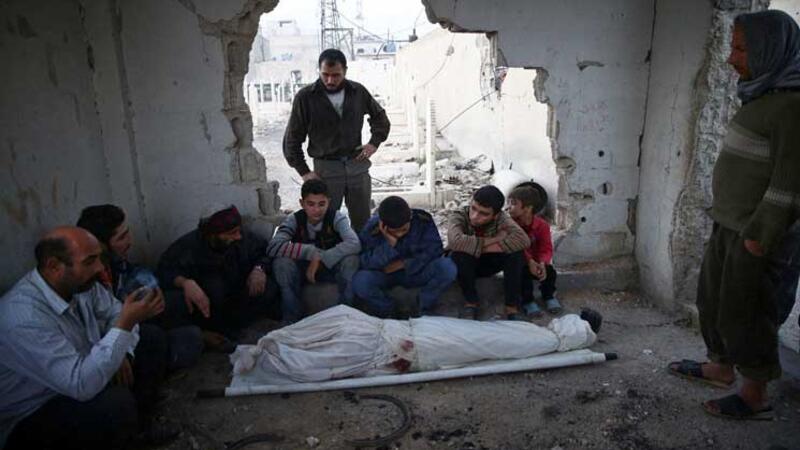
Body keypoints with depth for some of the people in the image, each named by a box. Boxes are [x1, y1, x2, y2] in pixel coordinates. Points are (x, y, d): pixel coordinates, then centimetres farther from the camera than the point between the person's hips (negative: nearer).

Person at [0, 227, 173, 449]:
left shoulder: (79, 282, -11)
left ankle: (139, 421, 16)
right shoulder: (25, 318, -35)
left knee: (152, 338, 4)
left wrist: (121, 353, -13)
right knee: (118, 402, -33)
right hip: (31, 416, -8)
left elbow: (114, 312, 6)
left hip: (77, 379, 8)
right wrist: (125, 324, -38)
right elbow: (82, 385, -38)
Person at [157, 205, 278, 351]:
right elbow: (164, 271, -29)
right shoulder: (188, 245, -20)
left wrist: (259, 268, -22)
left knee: (270, 290, -22)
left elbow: (265, 252, -1)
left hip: (235, 301, 4)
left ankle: (217, 333, -22)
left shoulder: (244, 237, -12)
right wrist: (185, 282, -49)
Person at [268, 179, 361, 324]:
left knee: (350, 259, -32)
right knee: (281, 262, -30)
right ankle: (292, 319, -14)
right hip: (303, 269, 1)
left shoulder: (336, 218, -18)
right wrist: (312, 252, -39)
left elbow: (354, 244, -36)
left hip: (331, 267, 0)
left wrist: (320, 258, -41)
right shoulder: (294, 220, -16)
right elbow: (273, 247, -33)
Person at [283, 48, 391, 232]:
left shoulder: (358, 91, 3)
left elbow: (380, 116, 22)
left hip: (357, 164, 3)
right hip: (326, 168, -2)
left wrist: (375, 142, 7)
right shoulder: (305, 97, -5)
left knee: (363, 223, 11)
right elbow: (292, 139, 0)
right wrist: (304, 172, -6)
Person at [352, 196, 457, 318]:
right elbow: (365, 263, -22)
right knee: (359, 281, -33)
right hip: (384, 275, 0)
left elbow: (434, 250, -16)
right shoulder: (372, 228, -19)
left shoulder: (423, 220, -18)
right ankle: (391, 311, -4)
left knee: (447, 268, -28)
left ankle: (422, 308, -5)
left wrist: (403, 264, -21)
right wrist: (389, 244, -36)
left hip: (416, 272, 1)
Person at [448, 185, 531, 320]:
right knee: (460, 253, -36)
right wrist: (493, 240, -35)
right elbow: (456, 241, -48)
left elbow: (523, 239, -37)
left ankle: (512, 306, -14)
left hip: (488, 263, 2)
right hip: (464, 265, -2)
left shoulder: (500, 217, -20)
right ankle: (471, 302, -13)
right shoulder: (458, 216, -26)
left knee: (516, 252, -26)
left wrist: (479, 247, -37)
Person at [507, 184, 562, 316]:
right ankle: (527, 301, -11)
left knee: (549, 271, -23)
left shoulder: (542, 225, -10)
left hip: (536, 262, 2)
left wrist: (542, 263, -35)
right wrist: (529, 261, -35)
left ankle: (549, 296, 7)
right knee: (522, 272, -32)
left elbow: (546, 249, -14)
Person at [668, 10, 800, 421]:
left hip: (755, 230, -9)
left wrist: (760, 235, -20)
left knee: (741, 309, 1)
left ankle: (755, 395, 18)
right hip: (729, 223, 9)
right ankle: (721, 367, 36)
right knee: (713, 295, 19)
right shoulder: (764, 96, 10)